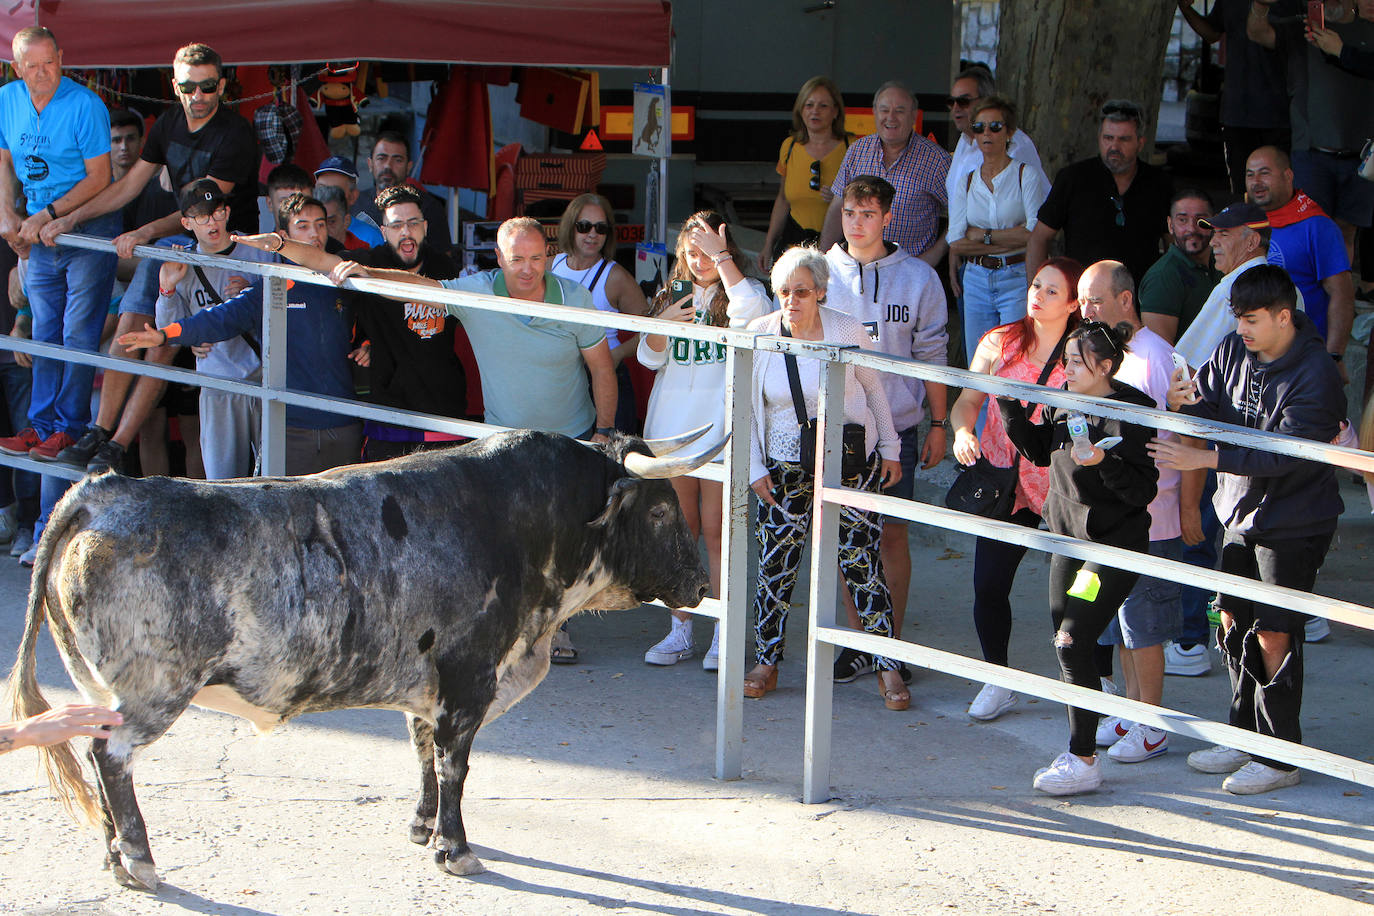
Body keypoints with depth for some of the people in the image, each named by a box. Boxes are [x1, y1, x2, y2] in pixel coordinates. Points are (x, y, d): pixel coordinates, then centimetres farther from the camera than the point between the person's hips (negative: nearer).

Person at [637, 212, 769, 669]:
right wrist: (664, 324, -12)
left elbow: (752, 306, -26)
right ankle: (680, 630, 16)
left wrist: (721, 256, -18)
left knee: (715, 531, -5)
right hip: (672, 428, 4)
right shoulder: (673, 294, 12)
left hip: (722, 431, -4)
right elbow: (649, 357, 9)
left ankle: (723, 635, 3)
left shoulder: (735, 294, -1)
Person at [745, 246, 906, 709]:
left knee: (862, 563, -3)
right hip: (785, 466, 2)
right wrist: (755, 468, 1)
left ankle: (888, 668, 3)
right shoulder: (760, 334, -4)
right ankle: (766, 661, 16)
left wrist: (889, 449, 9)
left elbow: (873, 390, 6)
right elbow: (748, 407, 5)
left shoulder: (847, 331, -8)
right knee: (776, 563, 1)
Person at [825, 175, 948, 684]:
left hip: (896, 426, -1)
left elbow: (932, 355, 6)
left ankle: (892, 641, 13)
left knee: (892, 533, 1)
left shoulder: (918, 278, 0)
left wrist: (939, 423, 6)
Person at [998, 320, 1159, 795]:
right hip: (1069, 537, 8)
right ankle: (1078, 750, 21)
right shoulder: (1064, 401, 4)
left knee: (1073, 643, -12)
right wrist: (1010, 406, 6)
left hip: (1115, 545, -8)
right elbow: (1039, 451, 18)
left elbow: (1143, 490, -19)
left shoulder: (1131, 413, -18)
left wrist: (1104, 463, -34)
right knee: (1065, 641, 9)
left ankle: (1084, 761, -2)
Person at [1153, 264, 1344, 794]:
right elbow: (1211, 408, 4)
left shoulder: (1315, 375, -21)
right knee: (1233, 621, 12)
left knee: (1274, 634, -5)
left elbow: (1284, 454, -27)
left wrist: (1204, 458, -31)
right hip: (1241, 513, 7)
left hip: (1294, 522, -7)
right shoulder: (1234, 352, 0)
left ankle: (1280, 757, 6)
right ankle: (1245, 737, 26)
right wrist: (1186, 404, -20)